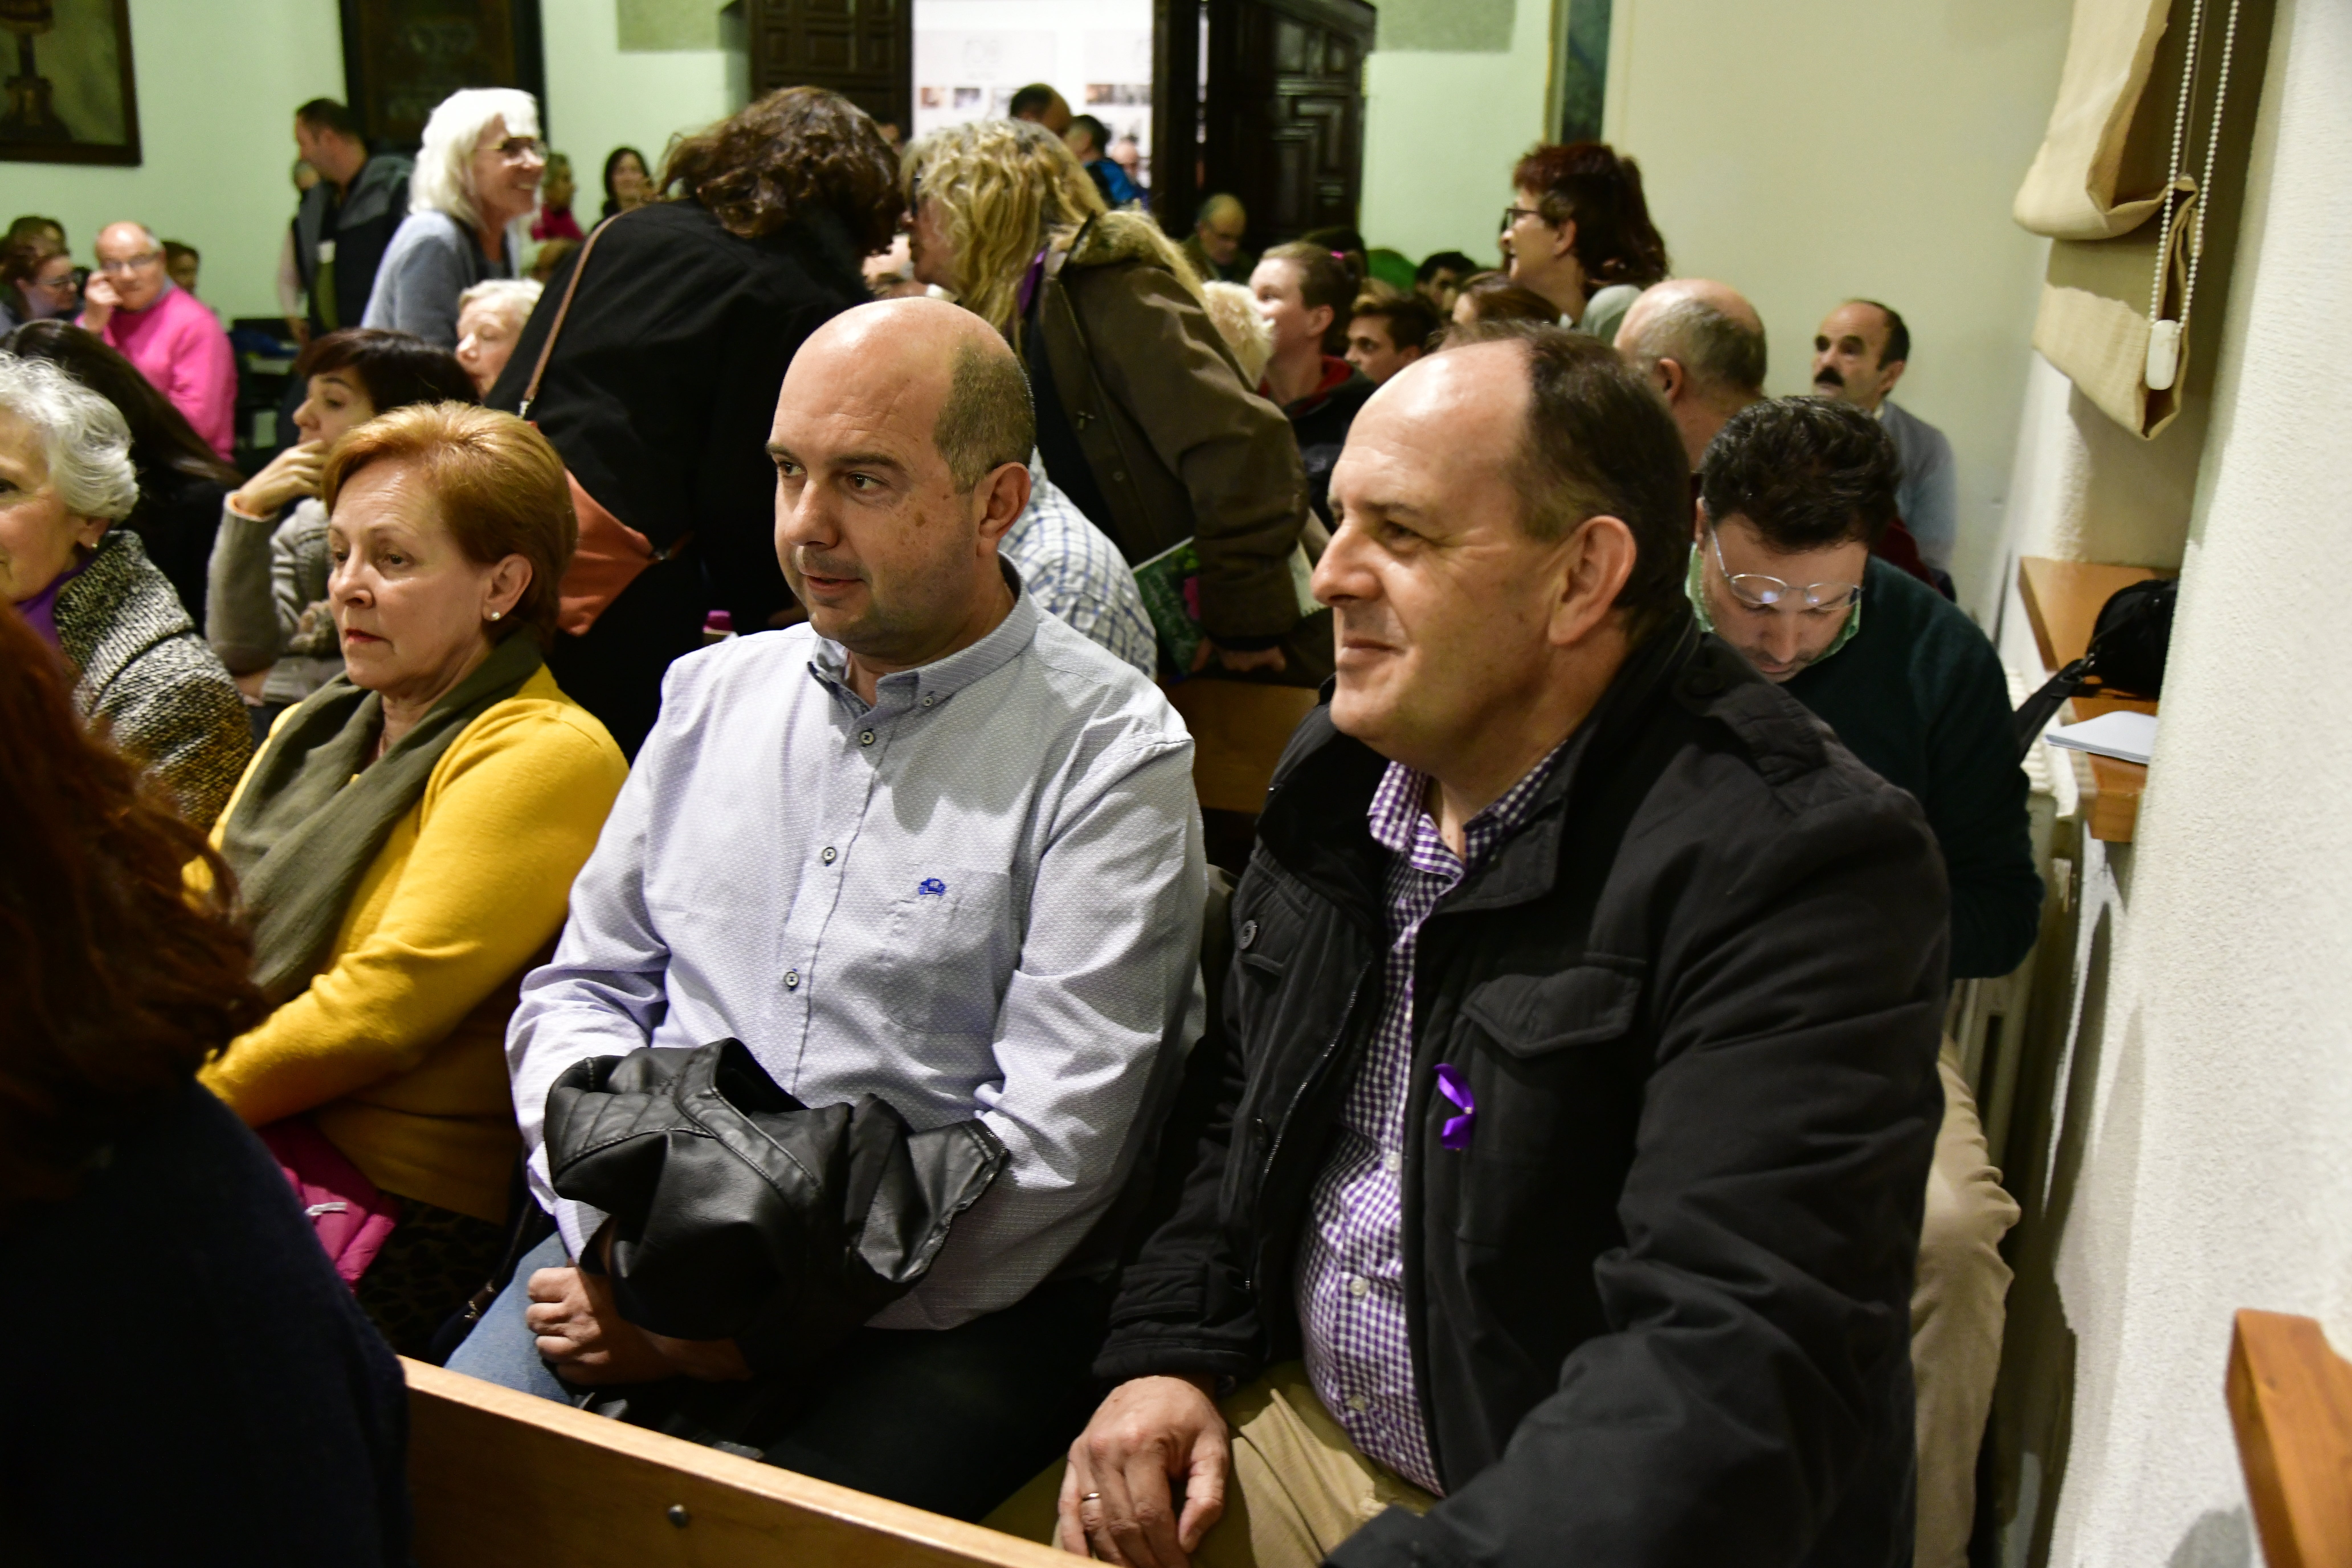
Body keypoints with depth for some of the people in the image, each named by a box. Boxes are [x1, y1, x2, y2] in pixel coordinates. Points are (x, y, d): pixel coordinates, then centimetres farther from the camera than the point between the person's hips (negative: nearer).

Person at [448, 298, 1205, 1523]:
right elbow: (582, 986, 15)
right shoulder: (716, 691, 12)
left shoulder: (1110, 754, -7)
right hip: (642, 1251, 5)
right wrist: (626, 1228, -4)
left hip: (945, 1302, -4)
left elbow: (1050, 1151, -12)